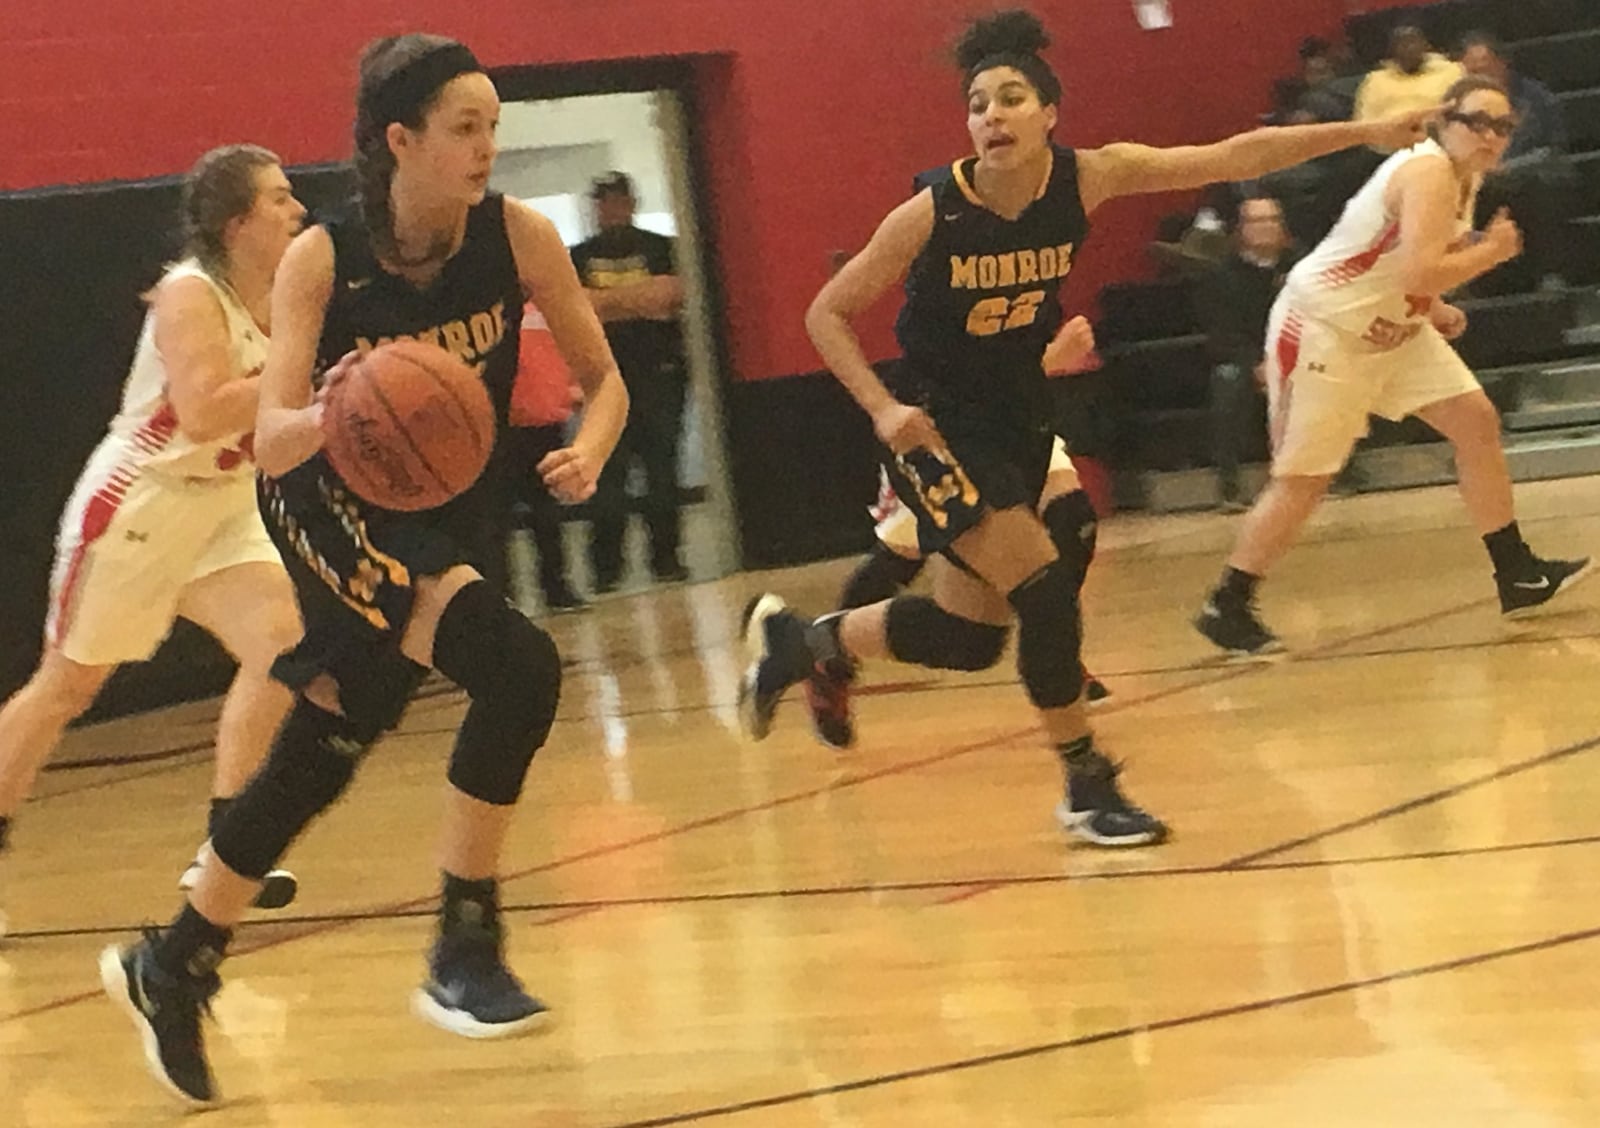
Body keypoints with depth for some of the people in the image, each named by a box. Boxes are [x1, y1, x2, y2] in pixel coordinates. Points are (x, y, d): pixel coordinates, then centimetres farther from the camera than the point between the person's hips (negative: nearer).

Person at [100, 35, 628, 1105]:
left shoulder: (519, 235, -15)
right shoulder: (323, 259, -21)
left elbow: (604, 379, -6)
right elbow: (270, 444, -24)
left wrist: (588, 452, -28)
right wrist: (327, 416, -46)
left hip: (444, 521, 4)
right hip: (334, 508, -4)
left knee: (320, 754, 14)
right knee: (518, 665, -27)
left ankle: (173, 967, 33)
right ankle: (464, 954, -15)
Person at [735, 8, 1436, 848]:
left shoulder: (1089, 179, -13)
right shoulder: (932, 214, -21)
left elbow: (1235, 157, -13)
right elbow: (827, 314, -11)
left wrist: (1364, 133, -17)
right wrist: (883, 408, -24)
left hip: (1018, 422, 6)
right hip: (936, 427, -5)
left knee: (970, 636, 10)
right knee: (1045, 588, -18)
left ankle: (805, 642, 35)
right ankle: (1087, 786, -1)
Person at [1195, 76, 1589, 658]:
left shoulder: (1465, 177, 7)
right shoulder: (1428, 172, -23)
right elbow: (1421, 271, -36)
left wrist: (1435, 310, 5)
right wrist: (1492, 252, -20)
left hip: (1389, 328, 10)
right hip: (1322, 327, -10)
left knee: (1476, 422, 4)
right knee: (1302, 480, -6)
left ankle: (1516, 574, 11)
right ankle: (1225, 608, 6)